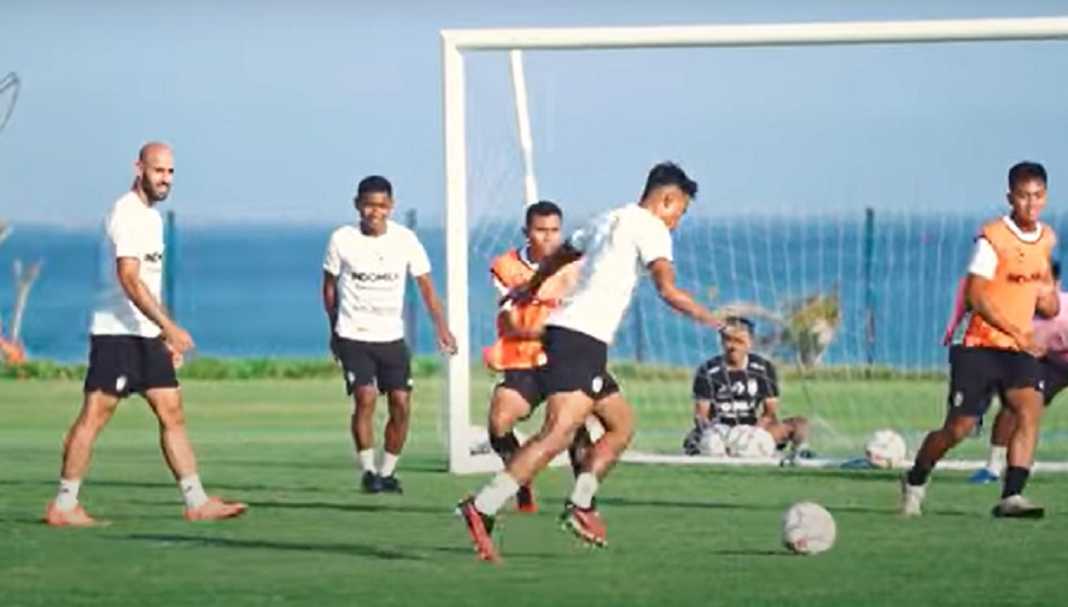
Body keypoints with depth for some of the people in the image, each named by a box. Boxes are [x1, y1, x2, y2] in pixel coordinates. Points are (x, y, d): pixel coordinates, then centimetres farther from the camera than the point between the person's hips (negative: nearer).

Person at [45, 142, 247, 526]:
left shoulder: (151, 216, 17)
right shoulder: (126, 214, -13)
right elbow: (130, 280, -23)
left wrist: (166, 333, 22)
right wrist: (170, 326, -27)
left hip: (146, 335, 10)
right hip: (116, 332, -10)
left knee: (172, 412, 5)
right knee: (95, 415, -7)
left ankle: (197, 502, 6)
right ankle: (63, 506, -3)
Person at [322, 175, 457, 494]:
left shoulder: (405, 239, -4)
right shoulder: (342, 240, -6)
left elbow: (426, 286, -2)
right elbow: (329, 286, 8)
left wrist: (441, 327, -13)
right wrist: (334, 329, 12)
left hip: (391, 336, 2)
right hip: (353, 336, -2)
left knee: (401, 404, -4)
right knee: (365, 397, -19)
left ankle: (388, 471, 13)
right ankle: (368, 471, -7)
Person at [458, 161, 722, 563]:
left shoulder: (610, 221, 24)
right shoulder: (650, 228, -3)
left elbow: (559, 255, 39)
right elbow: (667, 290, -15)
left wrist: (529, 290, 55)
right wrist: (709, 319, -4)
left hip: (565, 332, 10)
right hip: (582, 338, -10)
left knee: (622, 425, 18)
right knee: (558, 433, -21)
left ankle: (580, 507, 12)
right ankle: (482, 510, -31)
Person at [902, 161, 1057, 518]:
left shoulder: (1046, 239, 8)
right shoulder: (992, 237, -12)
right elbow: (976, 296, -18)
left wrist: (1048, 297, 3)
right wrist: (1017, 332, -24)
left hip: (1021, 348, 5)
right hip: (981, 345, -5)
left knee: (1030, 409, -21)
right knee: (959, 428, -1)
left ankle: (1011, 497, -25)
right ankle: (915, 481, 27)